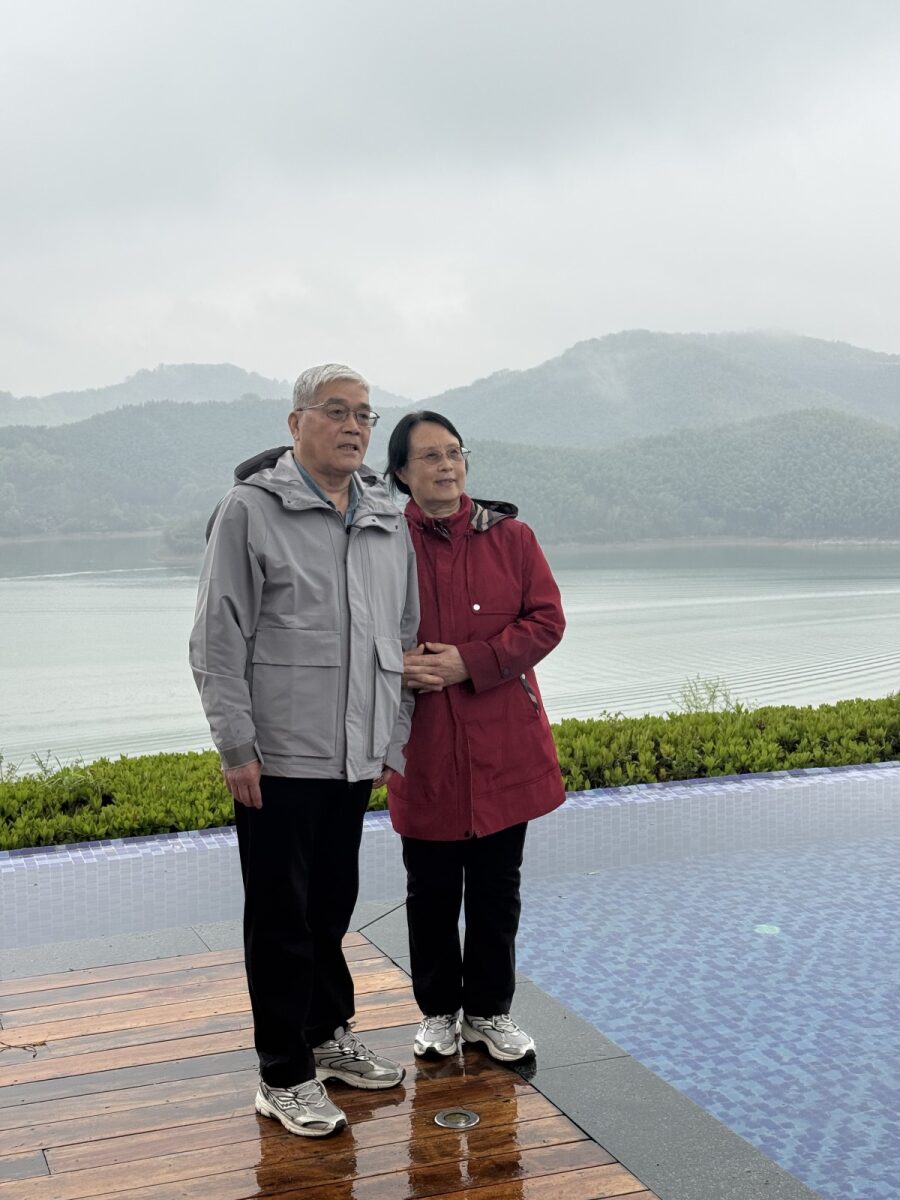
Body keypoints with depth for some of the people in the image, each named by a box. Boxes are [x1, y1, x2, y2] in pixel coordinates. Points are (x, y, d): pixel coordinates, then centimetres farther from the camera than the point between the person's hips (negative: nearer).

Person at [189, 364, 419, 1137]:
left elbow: (406, 638, 14)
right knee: (281, 916, 5)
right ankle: (284, 1078, 17)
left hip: (354, 755, 5)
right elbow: (218, 640, -9)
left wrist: (395, 741, 12)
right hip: (278, 757, -5)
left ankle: (329, 1037, 35)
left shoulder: (388, 522, 9)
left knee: (333, 904, 17)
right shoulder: (251, 509, -7)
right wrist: (237, 745, -12)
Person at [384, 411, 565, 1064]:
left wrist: (470, 662, -15)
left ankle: (490, 1011, 29)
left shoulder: (511, 537, 2)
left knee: (497, 889, 12)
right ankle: (438, 1011, 30)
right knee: (432, 892, 11)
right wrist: (398, 666, -18)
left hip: (503, 749, 1)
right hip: (423, 749, -1)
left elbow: (547, 620, -3)